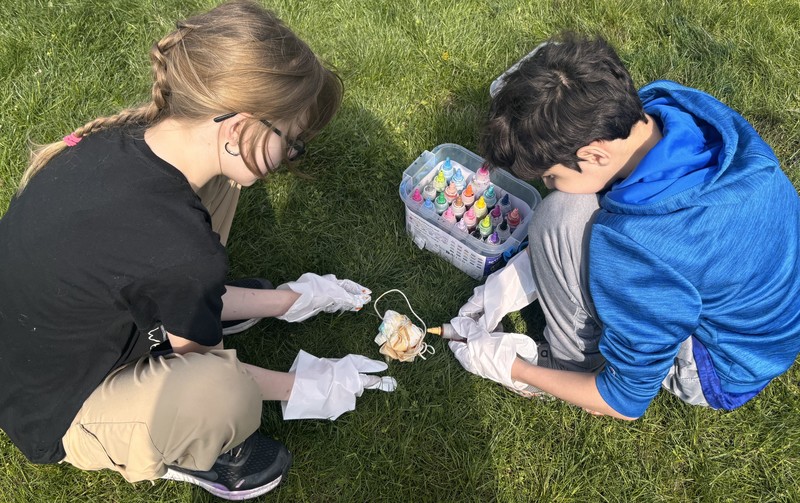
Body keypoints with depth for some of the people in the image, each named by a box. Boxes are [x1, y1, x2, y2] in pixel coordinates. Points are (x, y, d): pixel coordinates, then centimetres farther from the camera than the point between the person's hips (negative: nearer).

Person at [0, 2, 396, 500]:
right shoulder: (177, 249, -39)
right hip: (55, 417, -7)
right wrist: (308, 387, -1)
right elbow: (199, 365, -16)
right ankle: (180, 457, 1)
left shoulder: (125, 139, -16)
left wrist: (288, 299, 7)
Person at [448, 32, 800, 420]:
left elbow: (627, 403, -21)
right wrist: (519, 276, -2)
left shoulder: (640, 252, -38)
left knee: (562, 220, -24)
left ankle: (571, 362, 1)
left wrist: (512, 368, -8)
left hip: (725, 370, -7)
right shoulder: (671, 106, -18)